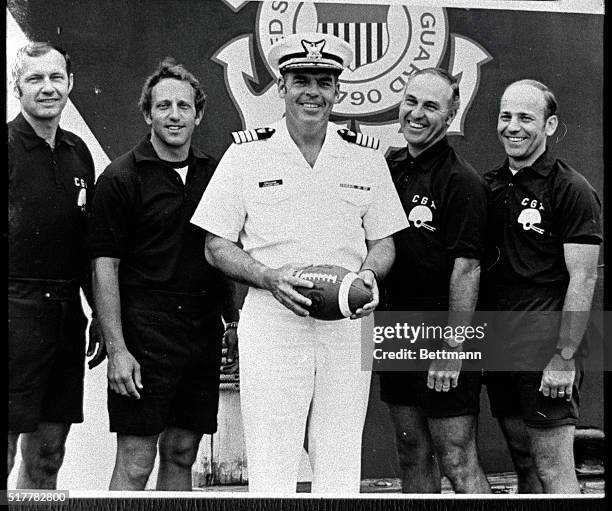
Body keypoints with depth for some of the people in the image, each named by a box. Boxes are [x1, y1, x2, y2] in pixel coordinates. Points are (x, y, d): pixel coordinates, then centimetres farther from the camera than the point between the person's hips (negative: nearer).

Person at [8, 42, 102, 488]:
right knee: (4, 448, -6)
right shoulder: (8, 146, -5)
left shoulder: (78, 153, 14)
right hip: (15, 311, -6)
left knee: (47, 458, 12)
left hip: (66, 314, 6)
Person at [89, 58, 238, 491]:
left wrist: (234, 320, 10)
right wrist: (117, 349, -14)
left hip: (204, 328, 5)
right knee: (135, 462, -3)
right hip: (145, 329, -5)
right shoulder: (121, 176, -4)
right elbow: (104, 265, -8)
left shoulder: (213, 173, 11)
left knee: (182, 454, 11)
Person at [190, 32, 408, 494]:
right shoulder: (247, 154, 2)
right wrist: (272, 278, -14)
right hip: (270, 325, -2)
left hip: (347, 327, 2)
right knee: (271, 473, -4)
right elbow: (217, 247, 3)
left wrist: (369, 275, -7)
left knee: (341, 473, 4)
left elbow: (383, 244, 15)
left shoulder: (366, 157, 9)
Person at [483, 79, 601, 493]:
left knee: (553, 470, -5)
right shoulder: (490, 186, 12)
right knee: (525, 466, 14)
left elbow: (583, 279, -12)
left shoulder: (572, 191, -8)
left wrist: (564, 357, -16)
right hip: (499, 343, 7)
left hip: (546, 344, -7)